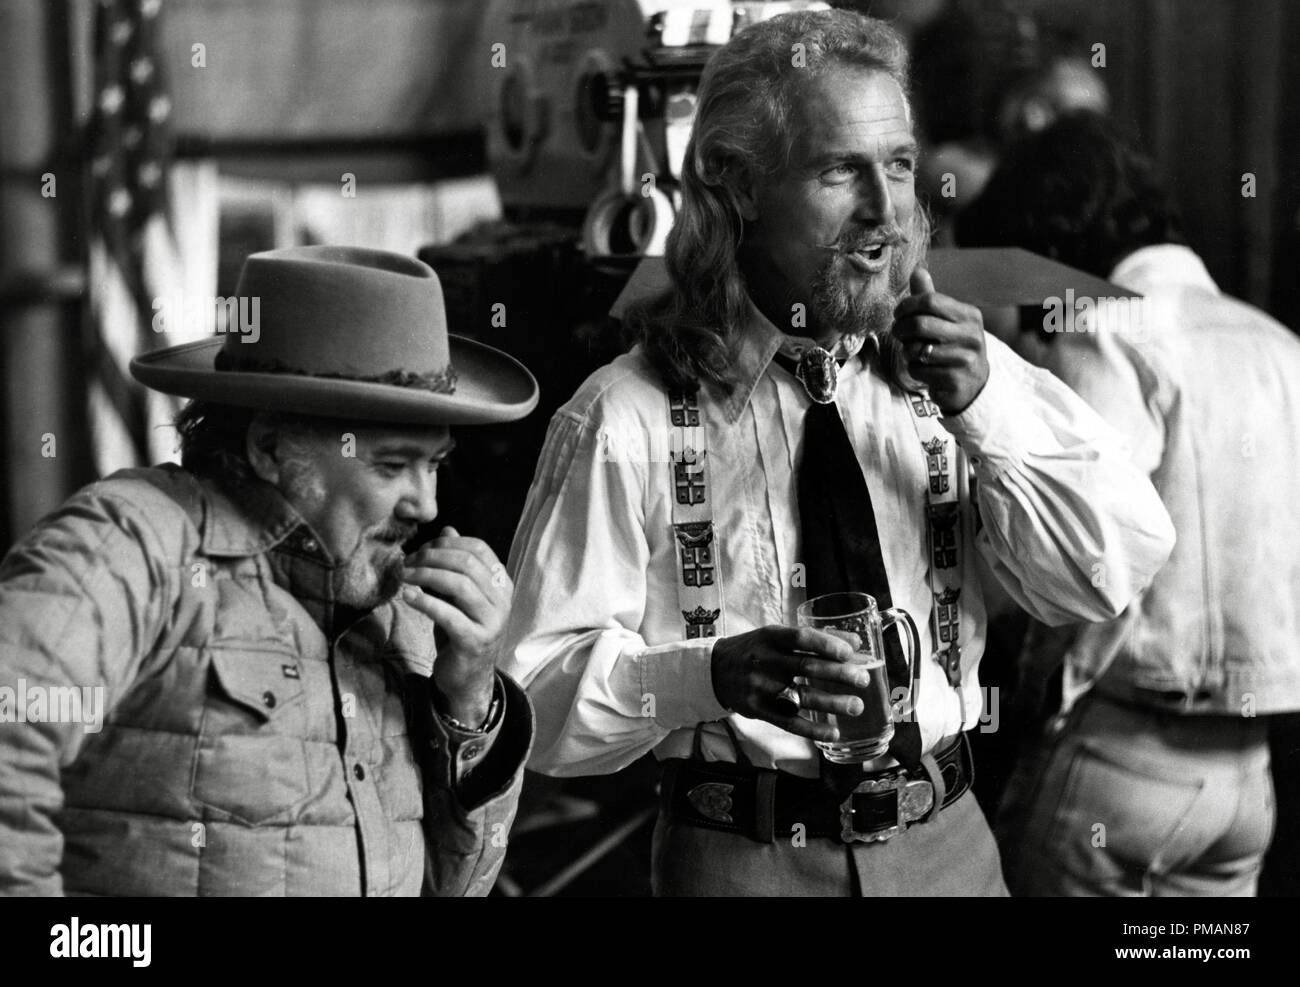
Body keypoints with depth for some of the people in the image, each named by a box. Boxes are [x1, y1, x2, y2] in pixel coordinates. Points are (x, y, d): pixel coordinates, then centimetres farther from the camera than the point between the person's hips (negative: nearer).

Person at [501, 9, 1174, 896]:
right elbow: (538, 693, -13)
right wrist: (709, 677, -31)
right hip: (743, 857, -4)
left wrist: (991, 406, -17)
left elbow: (1112, 580, -4)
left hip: (948, 844, 4)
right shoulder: (629, 422, -12)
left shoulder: (939, 370, 1)